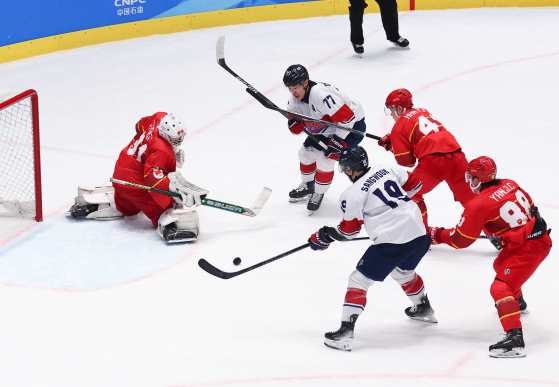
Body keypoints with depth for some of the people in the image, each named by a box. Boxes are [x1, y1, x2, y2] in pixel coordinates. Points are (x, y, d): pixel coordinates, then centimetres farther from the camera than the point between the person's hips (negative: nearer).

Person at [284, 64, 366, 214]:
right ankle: (308, 185, 36)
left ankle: (319, 193, 6)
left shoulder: (321, 96, -38)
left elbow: (347, 117, -36)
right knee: (306, 152, 11)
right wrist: (295, 124, -24)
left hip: (352, 125, -9)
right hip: (327, 127, 9)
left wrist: (337, 141, -30)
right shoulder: (295, 98, -9)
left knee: (325, 158, -17)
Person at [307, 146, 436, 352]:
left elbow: (348, 230, 0)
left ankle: (346, 332, -6)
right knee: (403, 271, 36)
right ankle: (424, 309, 56)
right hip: (419, 235, 7)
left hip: (392, 242, -7)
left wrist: (324, 236, 15)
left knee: (359, 280, 3)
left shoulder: (352, 195, -6)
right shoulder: (385, 170, 9)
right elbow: (413, 184, 17)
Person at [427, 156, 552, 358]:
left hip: (527, 248, -10)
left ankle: (514, 338, -32)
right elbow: (529, 205, 19)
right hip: (540, 235, 10)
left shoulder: (479, 205, -15)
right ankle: (517, 301, 64)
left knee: (500, 287, -16)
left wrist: (436, 235, 8)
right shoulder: (510, 185, 5)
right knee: (501, 265, 35)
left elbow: (460, 240, -8)